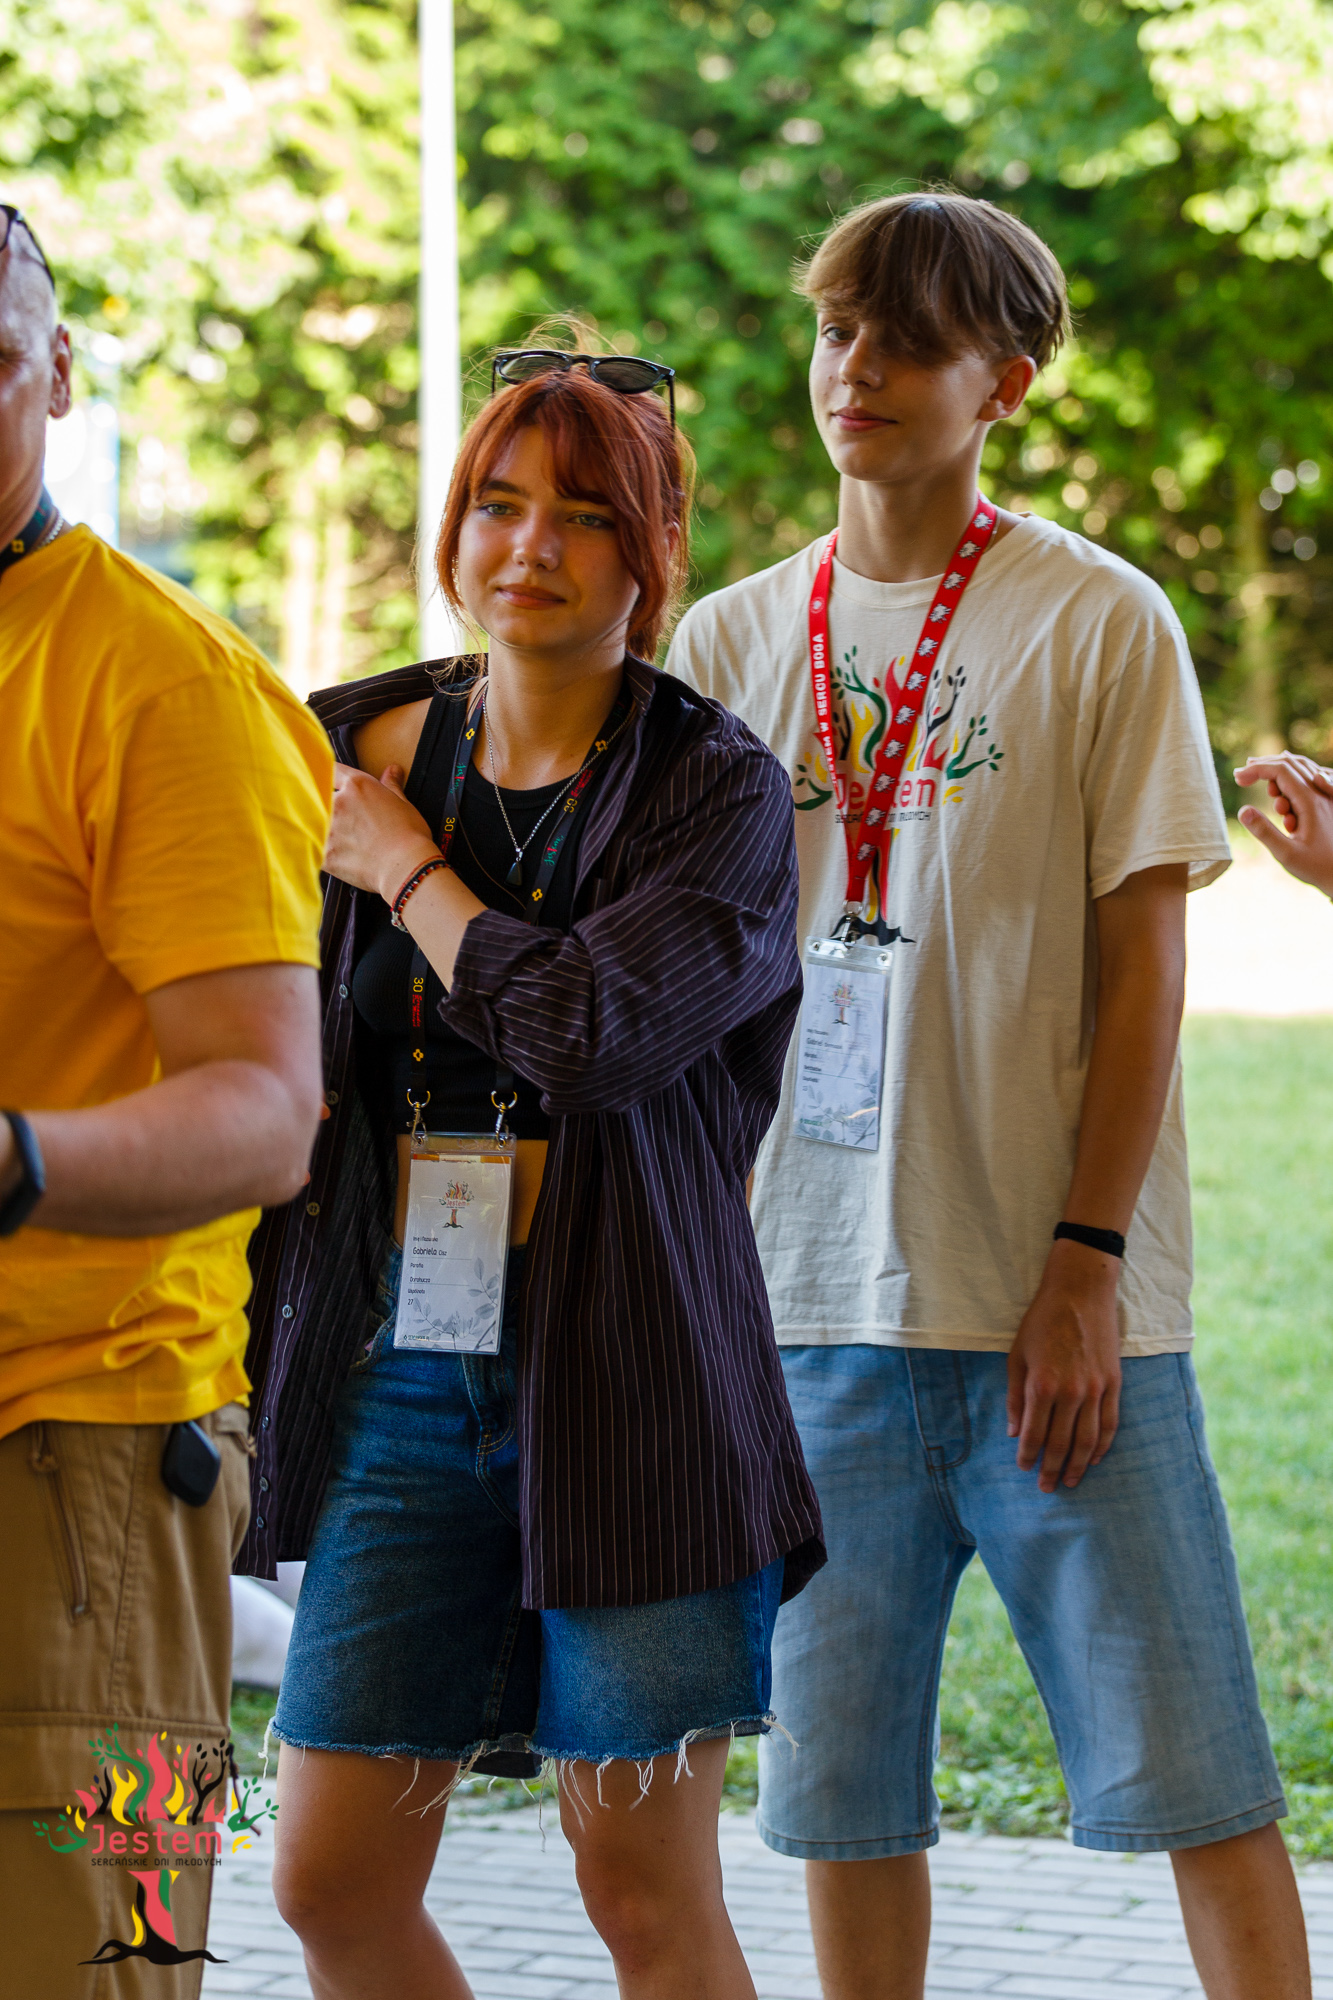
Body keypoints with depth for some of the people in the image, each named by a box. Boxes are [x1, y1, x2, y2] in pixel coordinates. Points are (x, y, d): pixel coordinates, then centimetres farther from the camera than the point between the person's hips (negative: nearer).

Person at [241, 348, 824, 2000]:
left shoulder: (717, 790, -4)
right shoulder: (362, 755, 8)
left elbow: (598, 1032, -22)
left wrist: (407, 871, -7)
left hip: (630, 1382, -4)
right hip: (401, 1371, 4)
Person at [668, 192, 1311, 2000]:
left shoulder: (1101, 622, -3)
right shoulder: (733, 640, 9)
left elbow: (1144, 965, -5)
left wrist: (1085, 1260, -11)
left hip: (1055, 1302, -4)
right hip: (815, 1291, 4)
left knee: (1186, 1763, -2)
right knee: (843, 1781, 8)